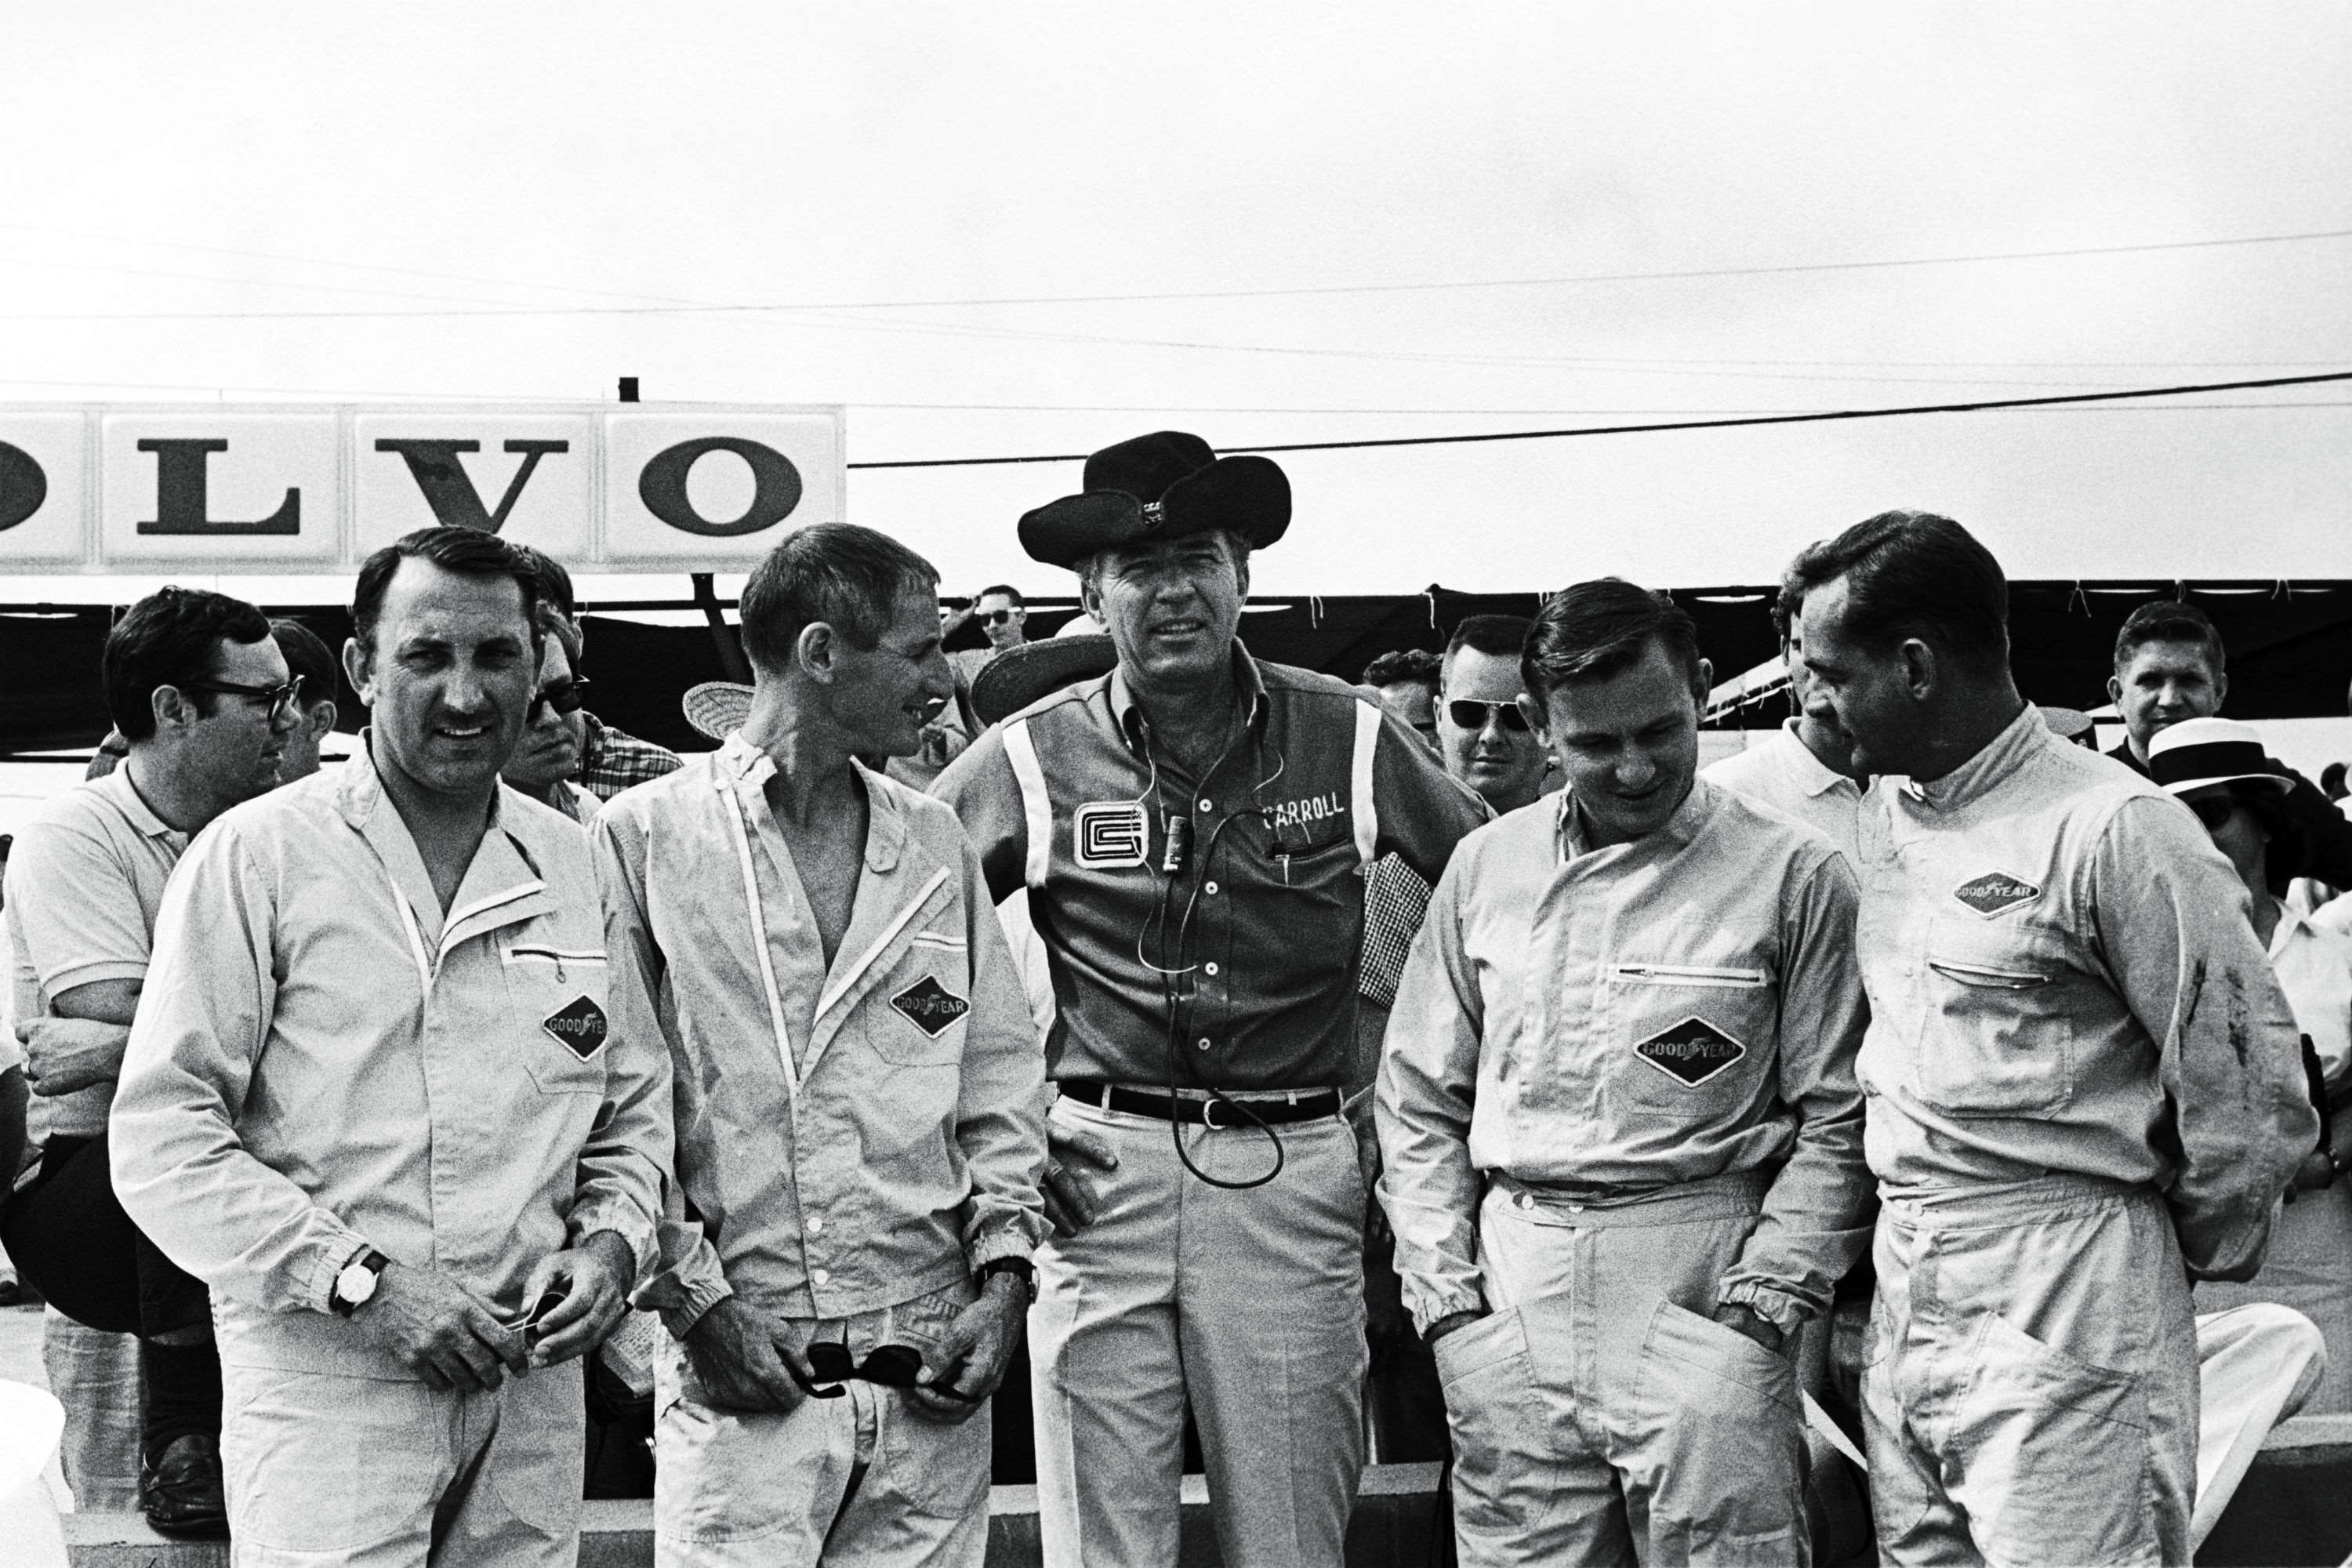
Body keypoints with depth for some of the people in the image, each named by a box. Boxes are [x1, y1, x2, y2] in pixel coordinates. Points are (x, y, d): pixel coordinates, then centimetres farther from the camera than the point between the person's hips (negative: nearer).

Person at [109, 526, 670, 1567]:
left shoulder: (582, 867, 10)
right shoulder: (258, 855, -4)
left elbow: (636, 1111, 18)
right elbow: (162, 1137, -9)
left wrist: (611, 1240, -1)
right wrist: (363, 1282, -15)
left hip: (532, 1383, 4)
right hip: (323, 1377, -4)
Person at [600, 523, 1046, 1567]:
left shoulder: (936, 844, 12)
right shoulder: (642, 838, -2)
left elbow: (1002, 1077, 12)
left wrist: (1003, 1275, 2)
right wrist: (695, 1299, -10)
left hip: (934, 1372, 4)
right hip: (741, 1371, -4)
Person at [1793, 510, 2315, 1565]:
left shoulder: (2116, 830, -13)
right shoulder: (1883, 814, 11)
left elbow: (2248, 1091, -9)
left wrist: (2199, 1258, 3)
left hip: (2067, 1300, -7)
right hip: (1903, 1291, 7)